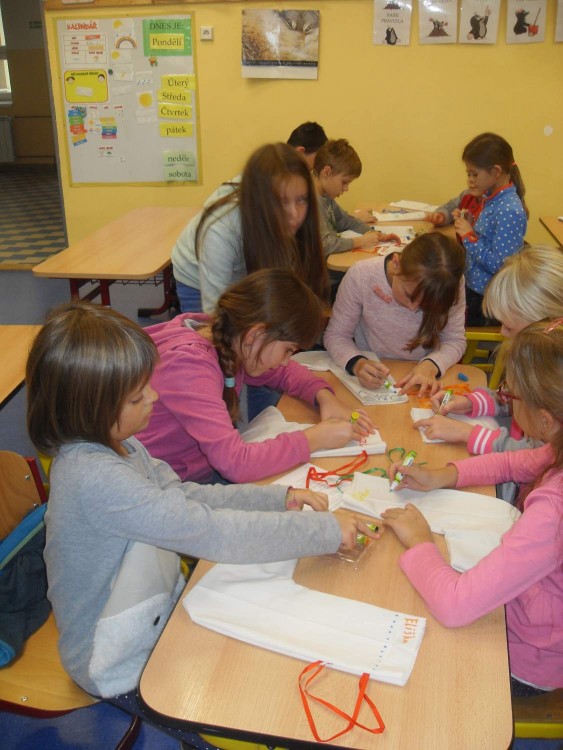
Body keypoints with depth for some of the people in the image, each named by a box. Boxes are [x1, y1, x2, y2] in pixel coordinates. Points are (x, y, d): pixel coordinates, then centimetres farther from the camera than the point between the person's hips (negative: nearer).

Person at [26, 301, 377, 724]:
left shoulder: (113, 444, -5)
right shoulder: (93, 478, -34)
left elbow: (183, 497, 1)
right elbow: (209, 532, -35)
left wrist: (279, 498, -10)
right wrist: (326, 530, -27)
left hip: (156, 612, 8)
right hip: (125, 669, -7)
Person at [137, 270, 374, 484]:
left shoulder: (227, 339, -4)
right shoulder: (187, 363, -28)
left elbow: (283, 372, 15)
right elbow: (235, 462, -34)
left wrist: (323, 395, -5)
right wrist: (315, 438, -25)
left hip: (209, 475, 8)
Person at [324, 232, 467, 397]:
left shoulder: (451, 284, -17)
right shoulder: (361, 276, -20)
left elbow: (455, 340, -6)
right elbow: (336, 335, -9)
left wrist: (431, 365, -26)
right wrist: (357, 363, -29)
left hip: (420, 383, 0)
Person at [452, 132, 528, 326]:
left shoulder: (509, 211, -24)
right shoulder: (490, 198, 3)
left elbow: (498, 264, -26)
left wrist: (469, 236, -19)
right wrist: (467, 224, -3)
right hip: (471, 285, 8)